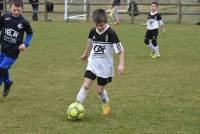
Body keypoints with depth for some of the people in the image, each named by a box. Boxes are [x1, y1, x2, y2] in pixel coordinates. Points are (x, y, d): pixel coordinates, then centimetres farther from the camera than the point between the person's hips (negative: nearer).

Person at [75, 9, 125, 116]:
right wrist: (85, 54, 33)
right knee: (86, 85, -12)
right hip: (92, 64, 3)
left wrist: (121, 65, -29)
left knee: (99, 90, 4)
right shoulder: (93, 31, -5)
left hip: (105, 66, -3)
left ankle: (106, 106, 32)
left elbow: (120, 51, -17)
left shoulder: (111, 34, -19)